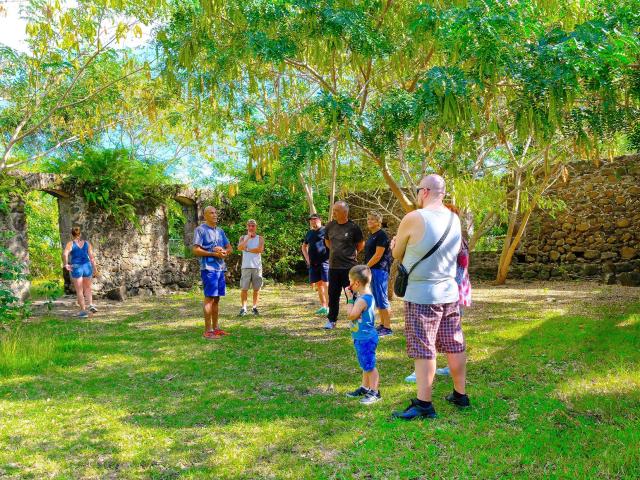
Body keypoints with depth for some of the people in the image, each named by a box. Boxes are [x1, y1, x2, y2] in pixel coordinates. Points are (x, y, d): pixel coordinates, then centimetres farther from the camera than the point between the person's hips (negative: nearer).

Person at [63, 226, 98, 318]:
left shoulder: (70, 244, -3)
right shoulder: (87, 243, 5)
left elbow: (65, 254, -20)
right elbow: (92, 257, 2)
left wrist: (66, 264, -10)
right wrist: (95, 269, 6)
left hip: (76, 268, -3)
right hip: (87, 267, 3)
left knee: (79, 291, 6)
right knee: (87, 287, 21)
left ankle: (83, 311, 7)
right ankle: (91, 305, 3)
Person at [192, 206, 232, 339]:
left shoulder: (220, 231, 17)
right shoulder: (200, 230, -3)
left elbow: (229, 248, 18)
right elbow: (196, 250, -10)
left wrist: (224, 252, -5)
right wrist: (214, 254, -15)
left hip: (220, 268, 7)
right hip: (208, 268, -7)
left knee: (216, 298, 10)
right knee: (209, 298, -7)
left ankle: (215, 328, 17)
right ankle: (208, 331, -4)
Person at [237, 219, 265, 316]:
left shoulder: (260, 238, 7)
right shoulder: (243, 238, 11)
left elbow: (260, 249, -11)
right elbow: (239, 247, -10)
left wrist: (248, 250, -8)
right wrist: (248, 237, -9)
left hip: (257, 266, 0)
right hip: (246, 266, 0)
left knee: (256, 288, 4)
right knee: (244, 288, -2)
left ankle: (255, 307, 14)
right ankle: (243, 308, 3)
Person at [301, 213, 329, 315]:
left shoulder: (325, 230, -4)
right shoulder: (309, 233, 16)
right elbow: (304, 246, 28)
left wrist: (330, 257, -11)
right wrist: (307, 259, 17)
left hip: (324, 262, -6)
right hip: (313, 263, 7)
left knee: (326, 284, -8)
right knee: (318, 285, 10)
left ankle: (329, 306, -6)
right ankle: (323, 306, 18)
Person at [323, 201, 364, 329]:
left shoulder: (353, 227, -9)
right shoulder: (330, 225, 3)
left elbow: (360, 245, 5)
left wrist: (350, 253, 9)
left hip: (349, 266, -4)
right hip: (333, 266, 4)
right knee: (333, 295, 11)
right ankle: (331, 320, 21)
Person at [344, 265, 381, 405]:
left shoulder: (362, 299, -24)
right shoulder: (366, 296, 7)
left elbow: (351, 315, -23)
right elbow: (355, 313, 15)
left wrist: (350, 299, -15)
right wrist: (352, 297, 6)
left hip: (365, 338, -11)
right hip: (362, 337, 11)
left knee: (369, 366, -1)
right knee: (365, 365, 21)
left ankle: (374, 392, 8)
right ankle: (365, 388, 33)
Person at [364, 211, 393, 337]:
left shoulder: (381, 235, -13)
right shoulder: (372, 235, 16)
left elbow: (378, 255, -18)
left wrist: (366, 267, -12)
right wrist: (367, 268, 9)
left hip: (379, 270, -10)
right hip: (372, 270, 10)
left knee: (382, 299, -7)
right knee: (377, 299, 13)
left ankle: (387, 328, -3)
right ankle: (382, 324, 20)